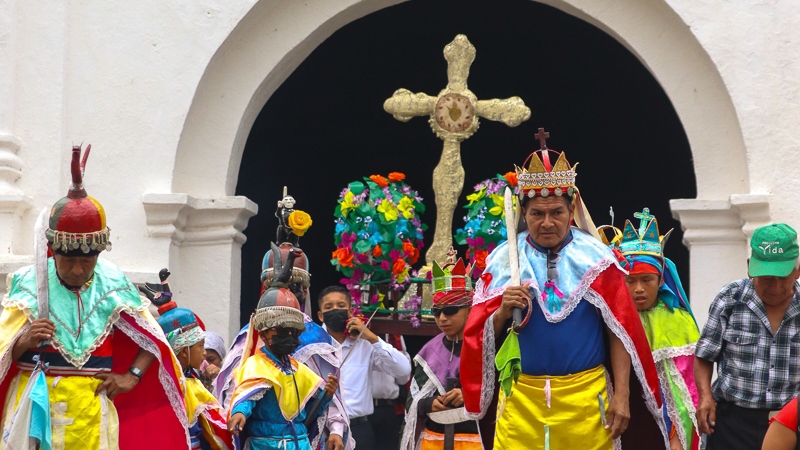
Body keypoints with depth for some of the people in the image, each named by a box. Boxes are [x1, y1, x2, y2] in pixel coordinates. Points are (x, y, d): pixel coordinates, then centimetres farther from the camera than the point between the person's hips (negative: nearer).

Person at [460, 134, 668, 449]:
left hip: (586, 396, -1)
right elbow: (483, 336, 5)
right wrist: (503, 312, -15)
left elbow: (619, 332, -1)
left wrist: (622, 395, -8)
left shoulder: (595, 258, 0)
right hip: (521, 397, 1)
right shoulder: (504, 259, 2)